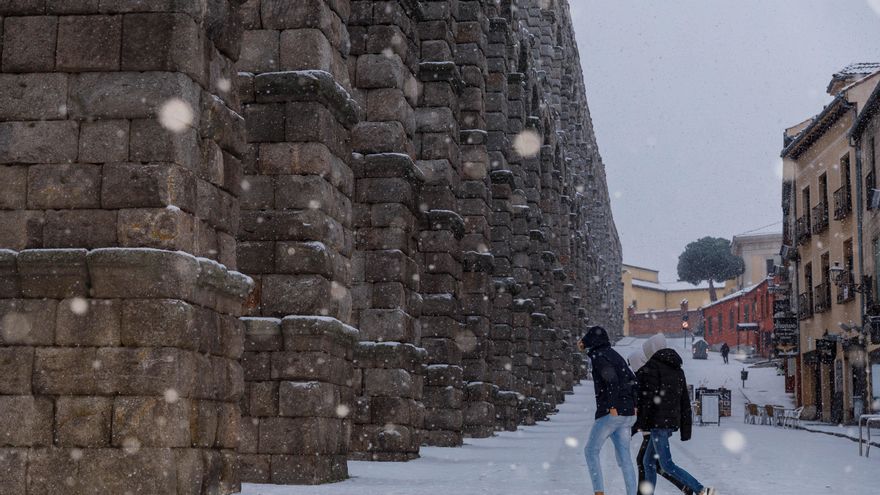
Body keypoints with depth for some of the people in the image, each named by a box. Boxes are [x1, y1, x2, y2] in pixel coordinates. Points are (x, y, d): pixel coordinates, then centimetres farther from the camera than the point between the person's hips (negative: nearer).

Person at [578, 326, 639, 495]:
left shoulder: (598, 356, -8)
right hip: (628, 414, 8)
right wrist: (632, 405, 17)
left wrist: (613, 406, -21)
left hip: (611, 412, -8)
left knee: (591, 451, 5)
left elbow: (611, 379, -22)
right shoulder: (615, 355, 20)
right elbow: (632, 380, 22)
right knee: (624, 457, 6)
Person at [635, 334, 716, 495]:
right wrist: (686, 430, 17)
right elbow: (685, 401, 16)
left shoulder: (651, 367, -7)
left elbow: (649, 397, -15)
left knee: (667, 465, -10)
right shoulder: (677, 369, 17)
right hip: (673, 420, 9)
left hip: (658, 421, -9)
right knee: (648, 461, 17)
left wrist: (641, 423, -11)